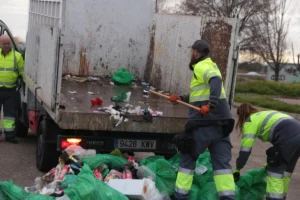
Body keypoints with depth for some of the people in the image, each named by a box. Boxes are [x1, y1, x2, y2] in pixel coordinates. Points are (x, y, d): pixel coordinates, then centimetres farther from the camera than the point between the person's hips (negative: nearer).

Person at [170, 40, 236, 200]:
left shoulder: (201, 67, -6)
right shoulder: (210, 66, 23)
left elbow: (216, 80, -28)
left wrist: (211, 104, -38)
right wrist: (181, 98, 23)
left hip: (206, 120, -8)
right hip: (221, 121, 8)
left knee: (188, 157, 4)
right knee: (222, 160, 4)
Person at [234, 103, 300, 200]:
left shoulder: (250, 121, 7)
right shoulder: (265, 115, 32)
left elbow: (245, 149, 2)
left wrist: (237, 170, 8)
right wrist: (271, 160, 32)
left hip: (289, 137, -9)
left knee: (274, 170, 2)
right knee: (287, 168, 20)